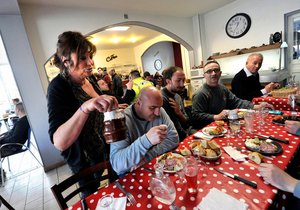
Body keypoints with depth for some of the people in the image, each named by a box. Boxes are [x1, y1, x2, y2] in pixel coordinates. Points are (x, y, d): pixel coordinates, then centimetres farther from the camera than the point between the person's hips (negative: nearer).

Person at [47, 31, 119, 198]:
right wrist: (85, 107, -49)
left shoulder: (90, 77, -5)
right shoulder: (58, 87, -25)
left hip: (104, 146, 7)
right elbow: (59, 142, -37)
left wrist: (112, 107, -4)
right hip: (84, 158, -6)